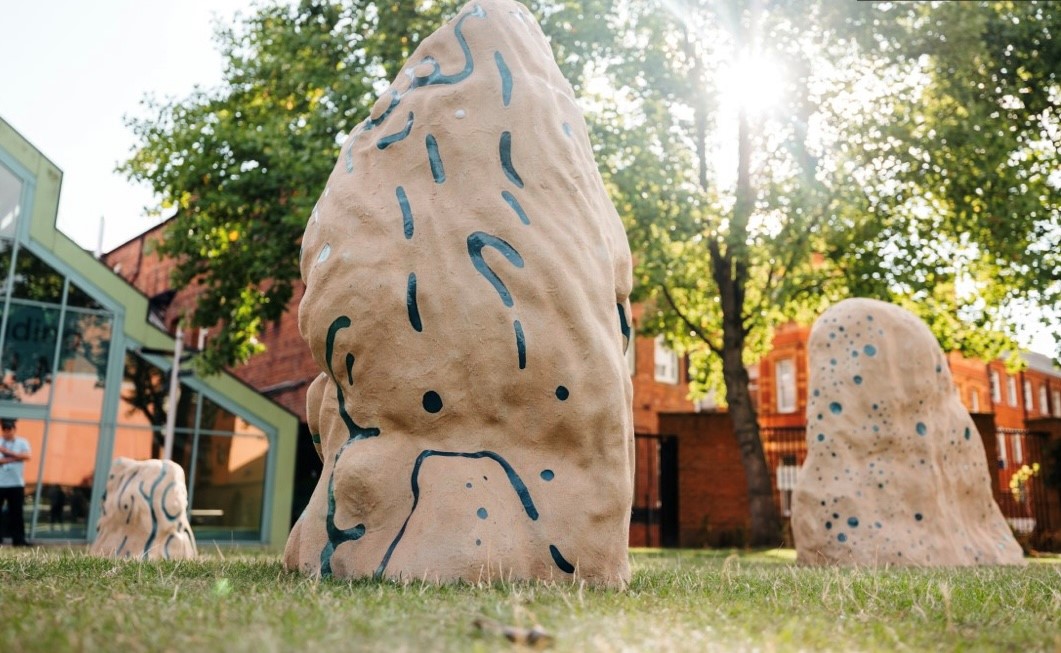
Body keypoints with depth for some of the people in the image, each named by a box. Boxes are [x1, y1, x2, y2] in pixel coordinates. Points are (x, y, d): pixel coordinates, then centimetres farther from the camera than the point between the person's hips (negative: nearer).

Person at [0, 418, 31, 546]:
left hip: (16, 483, 0)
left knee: (16, 512, 2)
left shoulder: (22, 442, 4)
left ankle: (18, 539, 4)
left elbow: (26, 456, -13)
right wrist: (11, 459, -17)